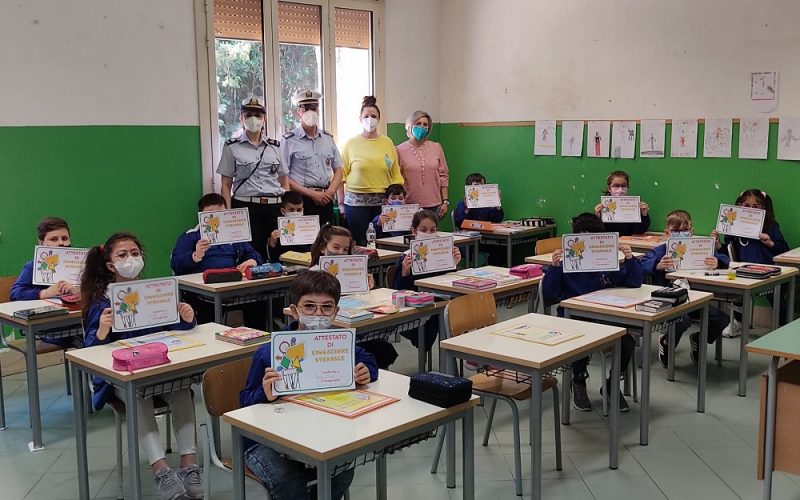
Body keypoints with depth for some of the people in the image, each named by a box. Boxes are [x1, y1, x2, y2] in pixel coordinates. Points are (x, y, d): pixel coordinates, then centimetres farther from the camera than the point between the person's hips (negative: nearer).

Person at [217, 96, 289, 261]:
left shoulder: (275, 147, 12)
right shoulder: (232, 147, 5)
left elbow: (285, 183, 15)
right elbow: (226, 185, 4)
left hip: (274, 208, 3)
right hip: (245, 208, -3)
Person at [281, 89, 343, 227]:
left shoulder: (328, 138, 15)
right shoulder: (289, 140, -2)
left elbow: (338, 169, 18)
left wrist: (330, 192, -1)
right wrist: (312, 194, -12)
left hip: (326, 201, 5)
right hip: (301, 201, -5)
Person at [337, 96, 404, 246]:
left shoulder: (387, 143, 9)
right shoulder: (350, 144, 2)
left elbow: (396, 174, 10)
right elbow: (341, 175, 1)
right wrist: (341, 203, -2)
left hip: (383, 201, 2)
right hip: (356, 201, -2)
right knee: (359, 244, -2)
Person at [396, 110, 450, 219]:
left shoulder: (436, 147, 8)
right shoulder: (400, 150, 0)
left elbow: (444, 176, 10)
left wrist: (445, 201, 6)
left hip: (434, 206, 2)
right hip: (409, 206, -2)